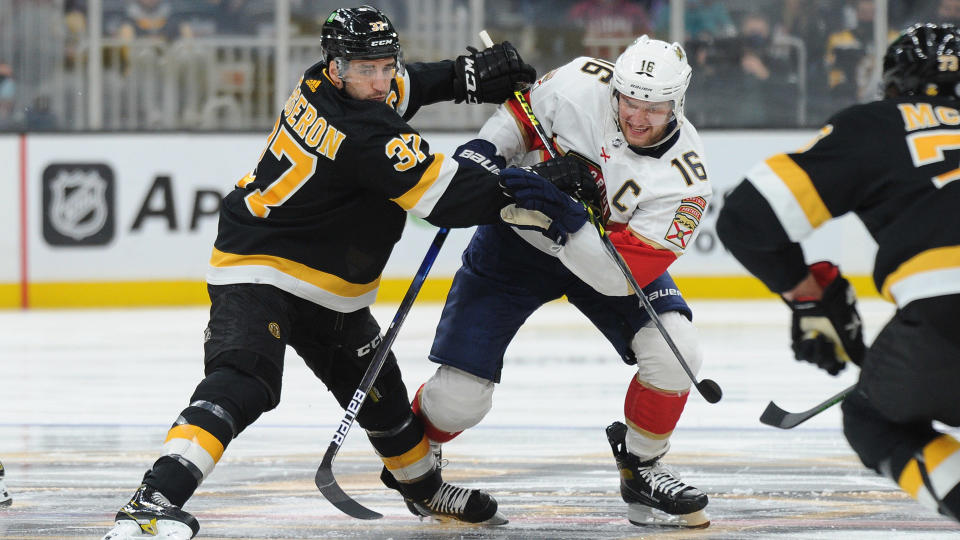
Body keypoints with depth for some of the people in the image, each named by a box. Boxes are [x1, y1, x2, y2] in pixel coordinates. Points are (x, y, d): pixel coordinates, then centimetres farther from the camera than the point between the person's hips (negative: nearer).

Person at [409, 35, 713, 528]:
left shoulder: (683, 177, -27)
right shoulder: (580, 85, -26)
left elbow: (622, 275, -31)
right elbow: (521, 112, -3)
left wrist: (568, 222, -44)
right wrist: (486, 149, -20)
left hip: (608, 253, 1)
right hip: (516, 240, -1)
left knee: (674, 351, -21)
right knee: (458, 397, -8)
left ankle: (641, 468, 4)